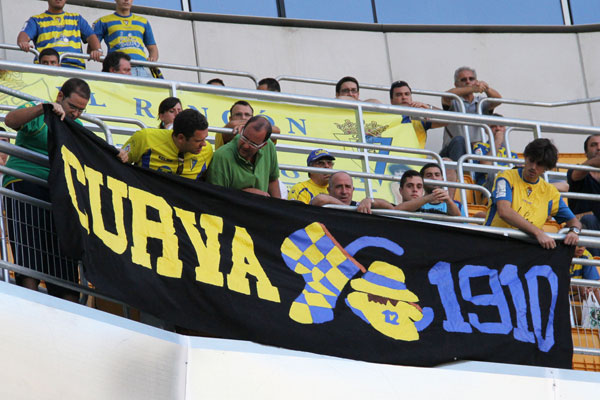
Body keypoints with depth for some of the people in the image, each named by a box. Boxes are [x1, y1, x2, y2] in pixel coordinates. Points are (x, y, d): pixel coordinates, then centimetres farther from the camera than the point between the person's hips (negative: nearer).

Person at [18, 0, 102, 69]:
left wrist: (97, 50, -5)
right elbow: (24, 35, 4)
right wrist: (22, 43, -22)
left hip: (74, 66, 1)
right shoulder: (36, 20, 22)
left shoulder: (77, 18, 30)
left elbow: (91, 36, 19)